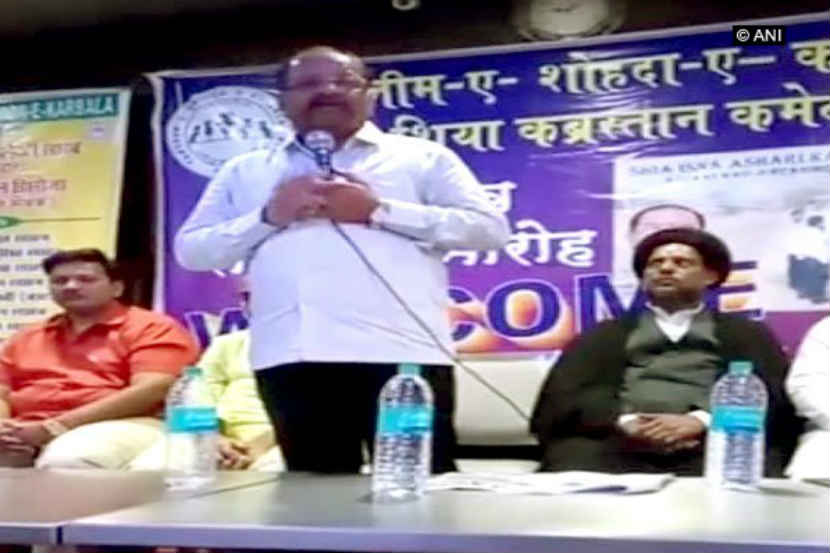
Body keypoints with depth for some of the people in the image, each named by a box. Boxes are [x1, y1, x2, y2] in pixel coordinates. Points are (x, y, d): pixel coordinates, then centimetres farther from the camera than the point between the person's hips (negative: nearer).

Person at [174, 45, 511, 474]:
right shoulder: (244, 171, 20)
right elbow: (190, 250, 16)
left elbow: (489, 228, 2)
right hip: (290, 356, 3)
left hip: (401, 352, -2)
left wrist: (380, 211, -5)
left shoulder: (423, 158, 13)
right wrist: (267, 217, -1)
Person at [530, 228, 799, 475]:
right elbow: (562, 396, 10)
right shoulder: (605, 334, 25)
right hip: (617, 446, 0)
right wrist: (625, 423, -11)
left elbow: (775, 396, 7)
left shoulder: (747, 333, 25)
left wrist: (700, 421, -12)